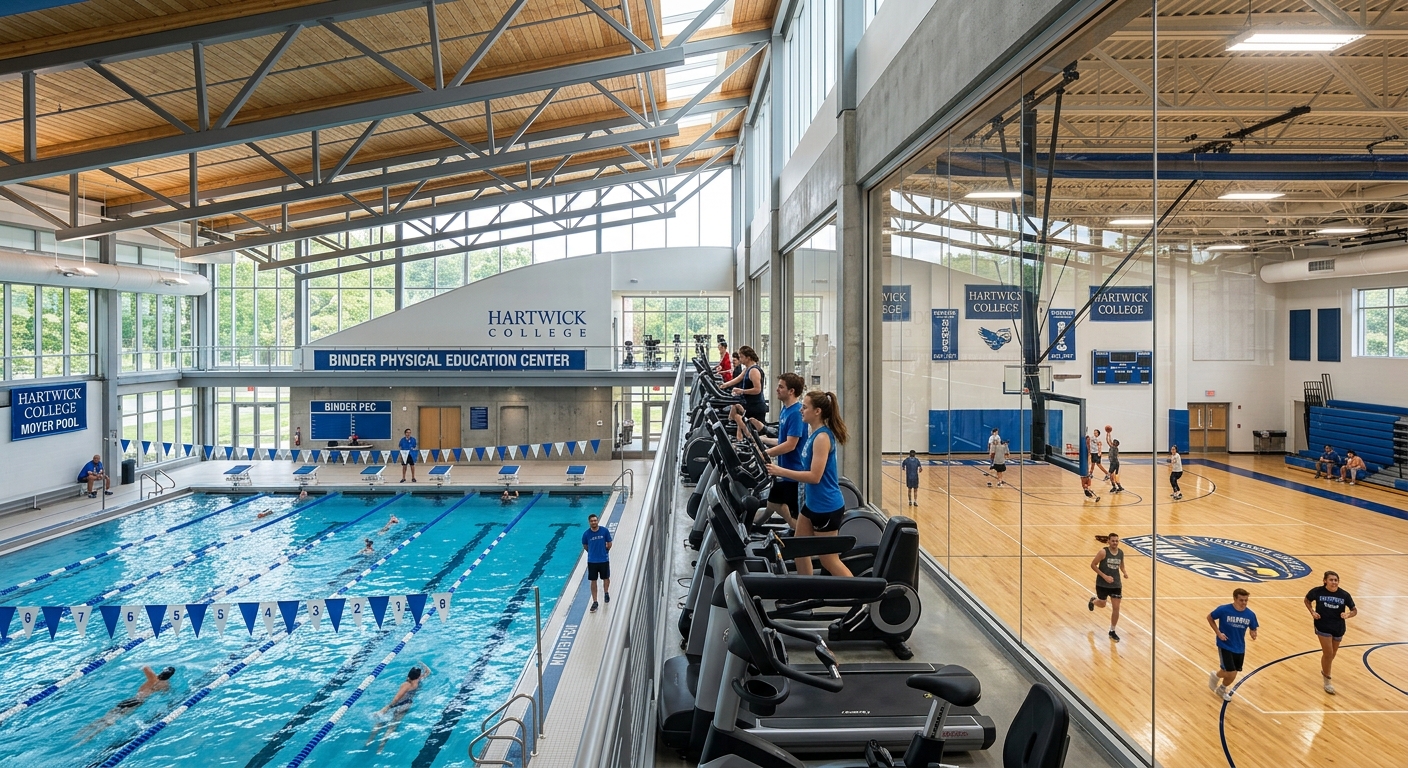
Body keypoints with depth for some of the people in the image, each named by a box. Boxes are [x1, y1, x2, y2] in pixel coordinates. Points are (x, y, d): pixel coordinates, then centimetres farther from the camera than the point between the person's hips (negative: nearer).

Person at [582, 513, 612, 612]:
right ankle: (595, 602, 14)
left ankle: (606, 593, 45)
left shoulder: (604, 531, -12)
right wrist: (593, 552, 8)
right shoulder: (586, 533, -11)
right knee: (593, 581, 5)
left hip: (604, 560, 0)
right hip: (592, 561, 0)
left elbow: (609, 544, 1)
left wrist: (603, 552, 6)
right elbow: (585, 546, 6)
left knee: (606, 578, 17)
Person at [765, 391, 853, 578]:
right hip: (812, 503, 10)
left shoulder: (822, 437, -21)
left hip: (826, 507, -10)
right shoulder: (814, 434, 7)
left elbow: (815, 476, -26)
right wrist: (780, 471, 12)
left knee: (829, 560, 1)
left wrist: (781, 471, -23)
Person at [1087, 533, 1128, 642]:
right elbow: (1093, 565, -14)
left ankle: (1112, 631, 17)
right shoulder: (1103, 552, -18)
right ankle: (1093, 601, 51)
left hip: (1116, 584, 3)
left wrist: (1124, 572, -5)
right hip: (1102, 584, -3)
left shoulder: (1121, 553, -2)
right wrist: (1104, 576, -21)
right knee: (1102, 604, 13)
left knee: (1116, 608, 2)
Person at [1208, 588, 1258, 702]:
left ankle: (1222, 689, 45)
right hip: (1225, 646, -4)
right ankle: (1215, 676, 24)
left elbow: (1253, 629, 5)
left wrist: (1253, 634, -19)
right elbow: (1209, 617, -4)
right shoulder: (1223, 610, -19)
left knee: (1232, 675, 14)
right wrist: (1218, 633, -13)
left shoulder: (1250, 615, -9)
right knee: (1231, 674, -11)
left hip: (1239, 648, 4)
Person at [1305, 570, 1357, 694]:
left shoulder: (1344, 595, -11)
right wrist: (1312, 612, -9)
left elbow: (1354, 610, -1)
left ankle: (1325, 671, 46)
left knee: (1332, 655, 18)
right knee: (1328, 654, -5)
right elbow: (1307, 600, 5)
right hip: (1323, 627, -3)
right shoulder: (1318, 591, -14)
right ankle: (1327, 681, 12)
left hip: (1338, 628, 3)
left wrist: (1348, 615, -22)